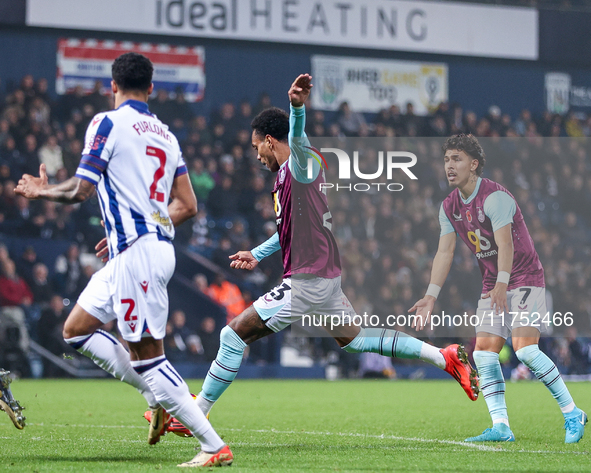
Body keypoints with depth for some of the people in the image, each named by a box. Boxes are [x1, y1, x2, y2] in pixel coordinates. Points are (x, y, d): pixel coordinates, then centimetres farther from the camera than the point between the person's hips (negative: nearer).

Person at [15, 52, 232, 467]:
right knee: (76, 330, 16)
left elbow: (81, 190, -11)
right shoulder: (166, 135, 16)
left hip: (137, 253, -8)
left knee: (148, 357, -7)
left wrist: (43, 191, 10)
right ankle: (162, 398, 12)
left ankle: (214, 446, -8)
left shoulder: (108, 123, -6)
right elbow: (188, 206, 15)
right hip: (159, 244, 8)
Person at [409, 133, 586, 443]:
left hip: (525, 278, -8)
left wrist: (502, 284, -40)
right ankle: (500, 427, -6)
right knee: (484, 353, -6)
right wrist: (431, 296, -5)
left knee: (524, 348, -20)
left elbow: (505, 244, -29)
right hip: (492, 287, 8)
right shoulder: (449, 207, 4)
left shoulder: (495, 197, -19)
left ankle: (572, 414, -9)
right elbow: (444, 252, 4)